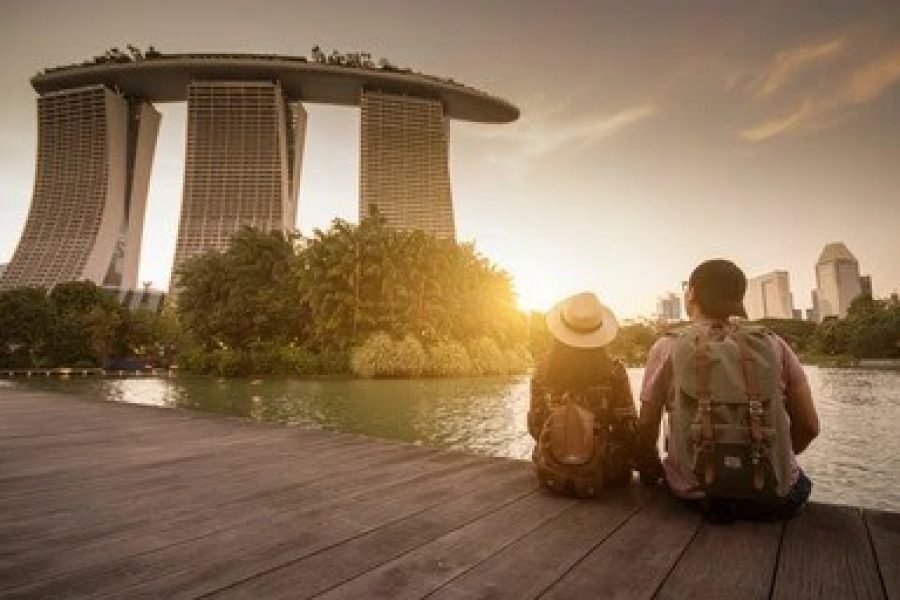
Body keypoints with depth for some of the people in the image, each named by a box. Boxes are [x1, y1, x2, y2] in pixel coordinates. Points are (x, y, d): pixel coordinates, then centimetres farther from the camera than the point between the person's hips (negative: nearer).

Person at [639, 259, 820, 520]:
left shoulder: (669, 347, -3)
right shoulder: (773, 345, 3)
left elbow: (647, 426, -3)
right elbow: (809, 426, 5)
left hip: (694, 494, -1)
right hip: (774, 497, 2)